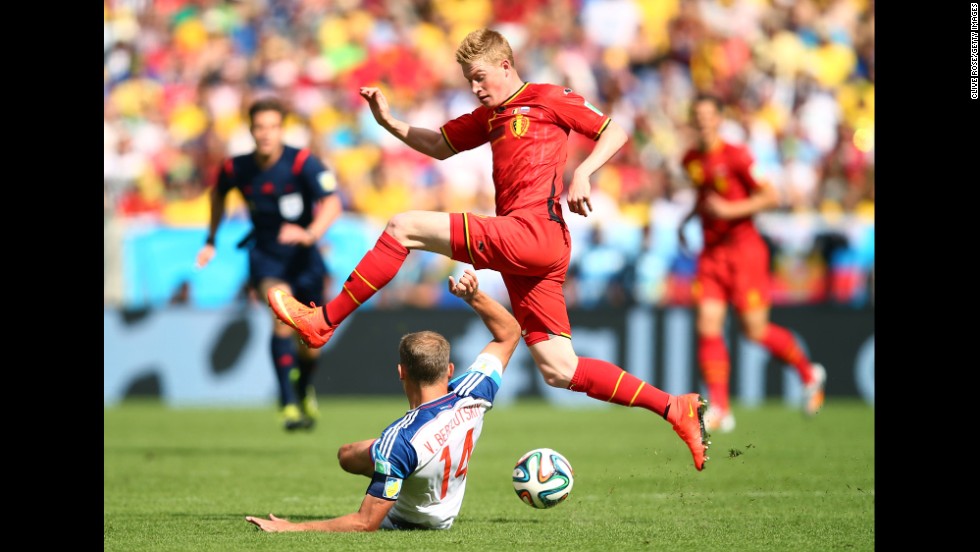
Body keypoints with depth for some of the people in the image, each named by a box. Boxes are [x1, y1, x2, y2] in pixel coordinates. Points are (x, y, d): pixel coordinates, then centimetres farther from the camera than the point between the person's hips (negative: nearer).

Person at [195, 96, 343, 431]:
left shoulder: (302, 162, -20)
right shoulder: (236, 169, -10)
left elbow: (332, 203, -31)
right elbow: (218, 193, 14)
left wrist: (311, 233, -50)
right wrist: (211, 240, 14)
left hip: (304, 256, 0)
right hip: (265, 256, 0)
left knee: (311, 345, 5)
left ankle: (305, 388, 43)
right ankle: (289, 404, -29)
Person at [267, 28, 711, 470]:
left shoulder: (548, 99, 5)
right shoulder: (488, 116, 27)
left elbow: (615, 133, 6)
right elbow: (440, 146, 32)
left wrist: (583, 171, -10)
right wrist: (389, 123, 17)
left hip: (535, 230, -9)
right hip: (519, 252, 9)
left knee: (405, 227, -12)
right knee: (558, 370, 3)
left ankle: (323, 321, -7)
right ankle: (674, 408, 4)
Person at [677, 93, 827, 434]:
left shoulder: (737, 157, -11)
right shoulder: (690, 160, 8)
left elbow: (770, 197, -11)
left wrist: (730, 210, -20)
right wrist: (688, 219, 12)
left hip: (744, 249, -5)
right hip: (711, 252, 5)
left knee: (755, 330, -2)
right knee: (708, 327, -9)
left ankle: (809, 373, 24)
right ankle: (719, 409, -9)